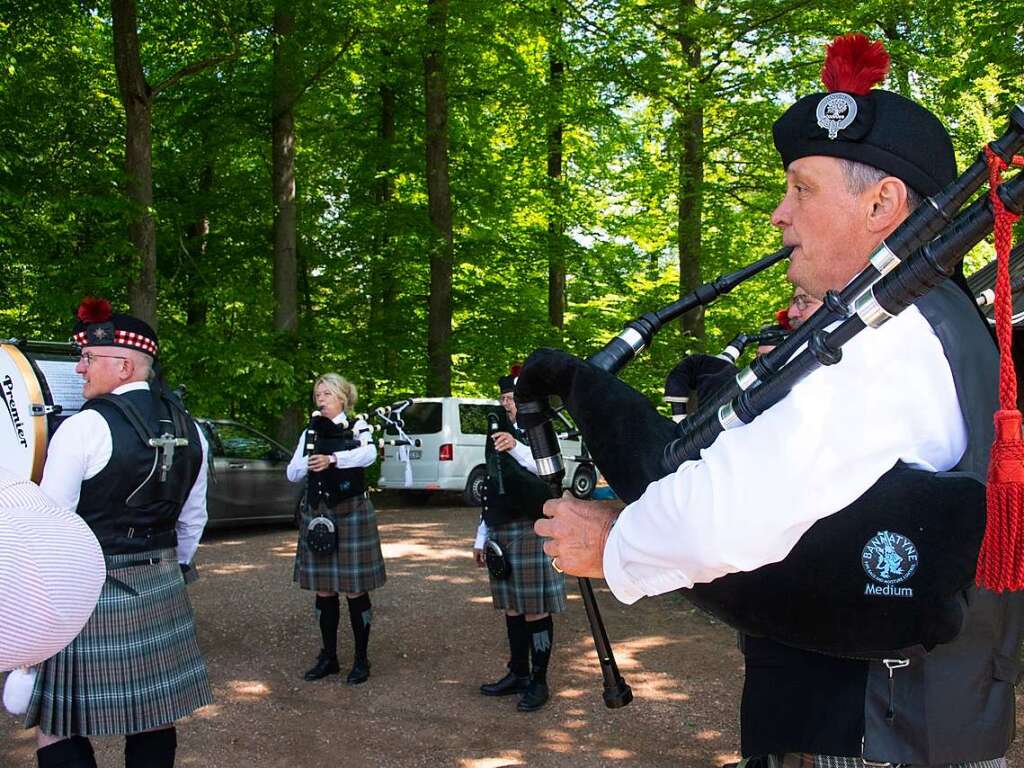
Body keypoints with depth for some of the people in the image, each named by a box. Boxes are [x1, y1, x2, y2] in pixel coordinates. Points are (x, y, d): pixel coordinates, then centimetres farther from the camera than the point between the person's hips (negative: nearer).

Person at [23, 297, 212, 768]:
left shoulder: (83, 428, -15)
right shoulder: (188, 429, 6)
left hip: (87, 593, -7)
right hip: (161, 595, 7)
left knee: (61, 725, 3)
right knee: (153, 720, 14)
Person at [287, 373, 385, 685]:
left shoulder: (358, 428, 1)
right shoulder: (310, 433, 13)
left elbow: (368, 454, -21)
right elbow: (292, 474, 6)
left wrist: (332, 459, -34)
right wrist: (311, 463, -15)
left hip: (350, 513, -4)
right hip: (317, 515, 4)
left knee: (355, 589, -1)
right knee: (324, 590, 8)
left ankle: (361, 659, 10)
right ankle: (328, 656, 20)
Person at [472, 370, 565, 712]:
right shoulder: (499, 437, 17)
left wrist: (516, 447, -45)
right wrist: (482, 538, 20)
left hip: (531, 531, -7)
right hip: (501, 534, 7)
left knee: (535, 610, -1)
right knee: (512, 608, 13)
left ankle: (539, 682, 7)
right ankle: (518, 674, 23)